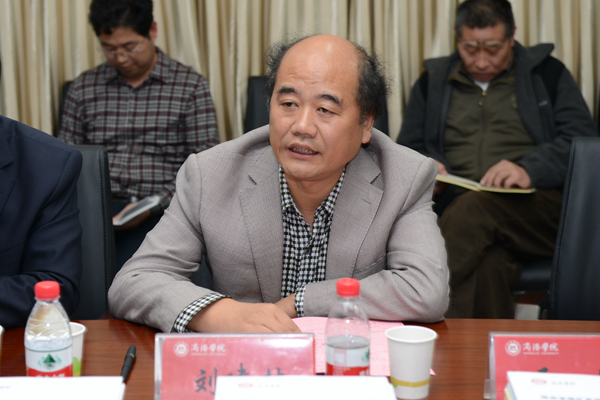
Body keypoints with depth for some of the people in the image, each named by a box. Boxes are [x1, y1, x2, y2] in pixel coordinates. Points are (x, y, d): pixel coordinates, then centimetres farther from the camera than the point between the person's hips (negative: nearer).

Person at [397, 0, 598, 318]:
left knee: (474, 209, -35)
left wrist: (529, 170, -15)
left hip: (538, 209, -1)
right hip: (458, 208, 2)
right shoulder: (433, 81, 23)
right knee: (489, 265, -36)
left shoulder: (546, 73, 17)